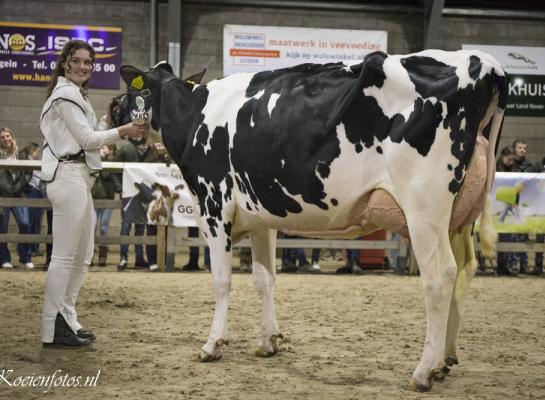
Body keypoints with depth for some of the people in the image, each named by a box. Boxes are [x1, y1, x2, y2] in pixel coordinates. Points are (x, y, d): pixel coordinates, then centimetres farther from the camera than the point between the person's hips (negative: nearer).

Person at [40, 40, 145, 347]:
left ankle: (67, 320, 19)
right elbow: (87, 139, -11)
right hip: (69, 176, -11)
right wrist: (123, 131, -7)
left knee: (83, 255, 13)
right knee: (64, 255, -8)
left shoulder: (74, 94, 23)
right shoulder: (66, 93, -8)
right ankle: (53, 330, -5)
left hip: (80, 178, 11)